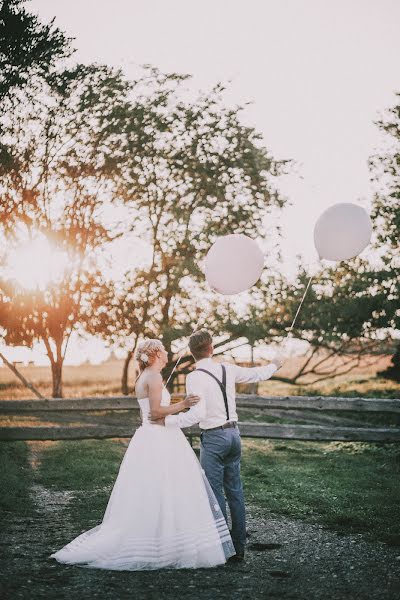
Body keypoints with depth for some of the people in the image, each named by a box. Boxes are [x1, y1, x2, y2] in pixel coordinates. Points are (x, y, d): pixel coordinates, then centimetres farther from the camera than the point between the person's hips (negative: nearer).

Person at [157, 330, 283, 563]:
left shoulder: (195, 378, -14)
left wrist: (166, 420, -16)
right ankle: (239, 548, 17)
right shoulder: (228, 369, 4)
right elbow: (256, 374, 20)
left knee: (216, 493, -1)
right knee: (235, 491, 12)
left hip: (214, 438, -6)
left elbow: (198, 414, -22)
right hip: (234, 432, 7)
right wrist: (274, 366, 40)